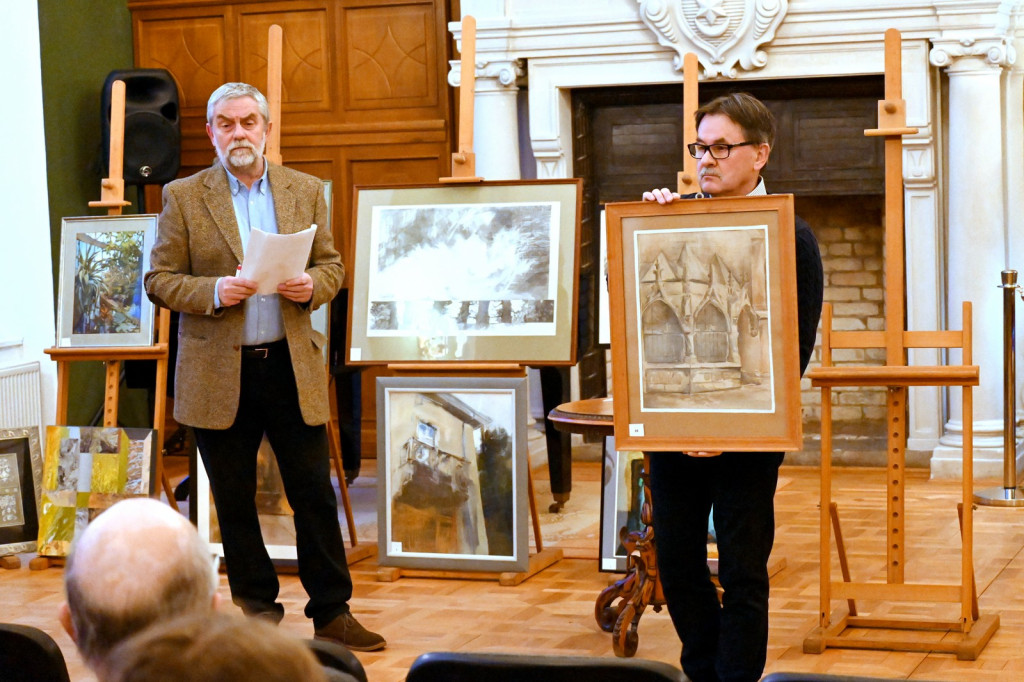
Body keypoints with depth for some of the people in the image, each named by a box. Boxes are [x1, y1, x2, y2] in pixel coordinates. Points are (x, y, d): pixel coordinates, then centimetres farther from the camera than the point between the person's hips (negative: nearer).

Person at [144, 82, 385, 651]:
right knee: (234, 500, 8)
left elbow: (332, 265, 12)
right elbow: (160, 279, 0)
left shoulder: (306, 191, 8)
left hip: (292, 367, 1)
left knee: (315, 493, 1)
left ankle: (332, 612, 10)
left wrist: (312, 285, -10)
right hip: (219, 374, -1)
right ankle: (256, 608, 21)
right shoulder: (183, 197, 1)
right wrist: (214, 292, -17)